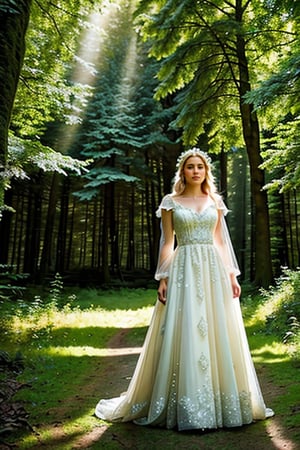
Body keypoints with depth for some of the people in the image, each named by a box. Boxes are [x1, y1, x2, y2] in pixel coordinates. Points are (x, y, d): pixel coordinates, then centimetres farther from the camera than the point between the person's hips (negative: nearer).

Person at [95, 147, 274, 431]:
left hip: (213, 270, 3)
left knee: (218, 333, 4)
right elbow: (167, 243, 2)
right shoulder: (171, 202, 5)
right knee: (183, 334, -3)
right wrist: (162, 278, -6)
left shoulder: (216, 201, 14)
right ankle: (186, 407, 10)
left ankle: (221, 403, 19)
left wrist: (231, 274, 5)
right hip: (184, 270, -3)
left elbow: (221, 241, 13)